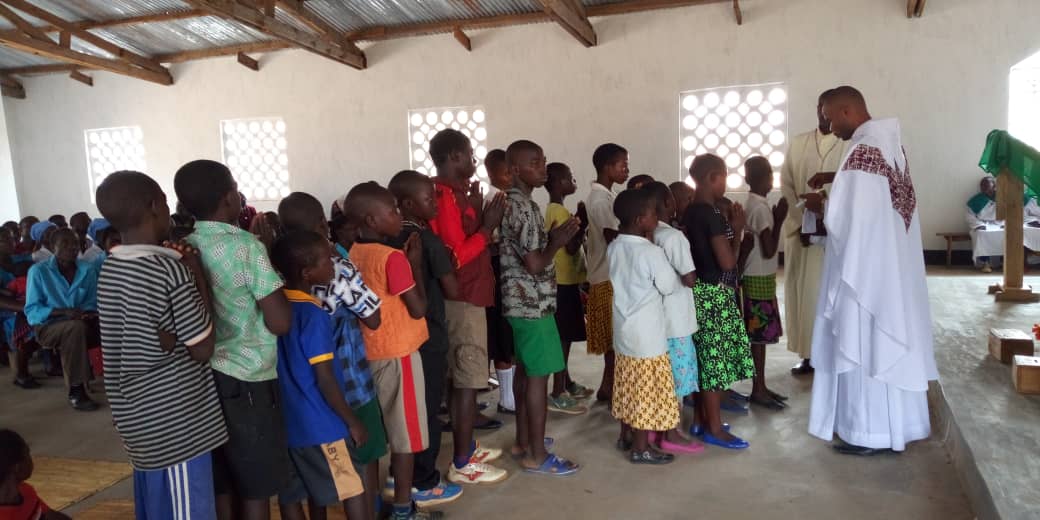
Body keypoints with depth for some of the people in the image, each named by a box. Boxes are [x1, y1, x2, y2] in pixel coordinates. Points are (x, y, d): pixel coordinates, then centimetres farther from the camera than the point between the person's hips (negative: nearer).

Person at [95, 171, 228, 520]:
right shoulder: (171, 269, -20)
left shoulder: (108, 270, 5)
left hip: (138, 417, 8)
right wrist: (199, 278, -11)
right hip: (175, 422, -8)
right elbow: (202, 349, -14)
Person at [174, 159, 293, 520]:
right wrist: (265, 251, -4)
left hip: (204, 377, 7)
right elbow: (280, 322, -16)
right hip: (246, 381, -6)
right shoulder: (246, 246, -14)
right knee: (255, 489, 7)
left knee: (221, 488, 16)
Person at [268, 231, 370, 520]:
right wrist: (352, 421, -10)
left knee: (291, 494, 15)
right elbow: (325, 380, -18)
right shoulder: (313, 315, -20)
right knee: (352, 493, 4)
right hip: (317, 422, -8)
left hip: (286, 419, 8)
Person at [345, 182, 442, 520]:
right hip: (398, 353, -8)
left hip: (369, 353, 8)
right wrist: (416, 264, -8)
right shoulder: (393, 257, -19)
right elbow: (418, 309, -15)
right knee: (406, 433, 4)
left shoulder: (355, 254, 5)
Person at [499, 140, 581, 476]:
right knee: (538, 376, -3)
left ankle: (523, 441, 28)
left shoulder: (517, 202, 13)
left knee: (525, 372, 16)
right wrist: (558, 242, -9)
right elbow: (535, 263, -24)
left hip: (522, 302, 10)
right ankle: (536, 456, 6)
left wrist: (553, 236, 7)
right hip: (533, 303, -10)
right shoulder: (521, 206, -20)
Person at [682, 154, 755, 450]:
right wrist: (737, 230, -6)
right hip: (715, 295, -9)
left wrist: (728, 227, 13)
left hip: (698, 292, 9)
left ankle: (701, 420, 24)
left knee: (704, 359, 15)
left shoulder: (690, 213, 9)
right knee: (716, 360, -1)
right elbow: (727, 262, -18)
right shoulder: (712, 215, -18)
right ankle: (714, 428, 8)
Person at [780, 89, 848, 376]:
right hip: (800, 229, 3)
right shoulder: (798, 143, 7)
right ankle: (808, 354, 15)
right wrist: (800, 223, -6)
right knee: (802, 291, 5)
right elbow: (786, 186, 4)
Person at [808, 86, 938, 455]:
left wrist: (820, 206, -4)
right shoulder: (891, 143, 10)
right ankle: (899, 425, 28)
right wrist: (836, 179, 21)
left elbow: (847, 219, -21)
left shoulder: (862, 151, -19)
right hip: (896, 265, 10)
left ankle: (870, 434, 11)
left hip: (866, 268, -10)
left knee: (863, 347, 1)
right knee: (890, 343, 16)